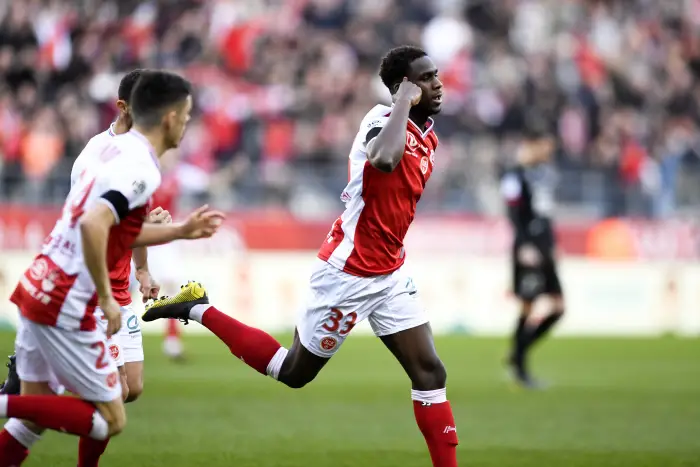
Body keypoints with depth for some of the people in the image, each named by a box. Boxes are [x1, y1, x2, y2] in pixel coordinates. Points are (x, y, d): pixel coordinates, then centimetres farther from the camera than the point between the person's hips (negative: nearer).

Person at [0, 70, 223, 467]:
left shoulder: (115, 150, 13)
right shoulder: (141, 169, -16)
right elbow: (93, 225, -30)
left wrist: (181, 231, 27)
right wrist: (106, 298, -22)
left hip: (36, 288, 9)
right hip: (66, 308, -9)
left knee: (35, 415, 16)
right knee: (111, 420, -1)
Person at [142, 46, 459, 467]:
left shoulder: (427, 139, 7)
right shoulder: (383, 121, -19)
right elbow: (383, 160, -45)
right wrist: (404, 101, -31)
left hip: (390, 274, 8)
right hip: (347, 274, -8)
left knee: (430, 372, -1)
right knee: (293, 372, 7)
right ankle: (197, 310, 20)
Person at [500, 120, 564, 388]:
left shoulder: (547, 173, 15)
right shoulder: (516, 176, -9)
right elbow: (514, 215, -15)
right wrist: (524, 246, -23)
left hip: (545, 250, 8)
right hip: (528, 250, -8)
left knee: (558, 307, 5)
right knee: (527, 307, -6)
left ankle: (518, 354, 17)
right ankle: (519, 368, 4)